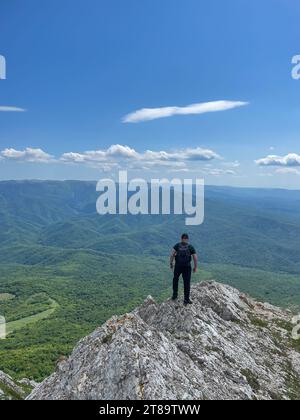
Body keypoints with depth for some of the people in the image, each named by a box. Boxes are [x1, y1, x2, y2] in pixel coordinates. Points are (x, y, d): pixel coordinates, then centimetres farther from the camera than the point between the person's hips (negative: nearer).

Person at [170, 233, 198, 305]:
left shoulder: (177, 245, 0)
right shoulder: (191, 247, 0)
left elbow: (172, 254, -10)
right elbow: (195, 258, -4)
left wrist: (171, 263, -1)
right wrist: (195, 267, 7)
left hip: (178, 266, 1)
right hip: (187, 267, 0)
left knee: (175, 279, 25)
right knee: (187, 283, 8)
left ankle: (175, 295, 23)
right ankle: (186, 300, 13)